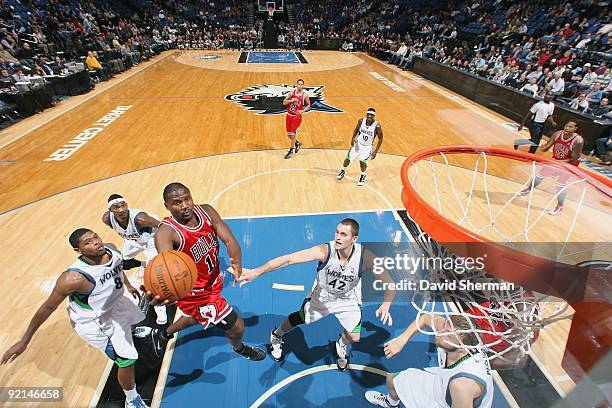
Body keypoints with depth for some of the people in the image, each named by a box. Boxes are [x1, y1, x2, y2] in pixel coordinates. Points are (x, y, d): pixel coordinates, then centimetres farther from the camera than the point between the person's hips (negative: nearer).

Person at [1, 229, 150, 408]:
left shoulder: (112, 250, -19)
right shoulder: (74, 277, -37)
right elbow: (48, 307, -22)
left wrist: (128, 285, 19)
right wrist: (24, 341, -14)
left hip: (114, 303, 7)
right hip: (93, 322, -6)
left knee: (133, 319, 35)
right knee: (127, 360, -2)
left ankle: (129, 332, 72)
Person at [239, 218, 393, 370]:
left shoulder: (364, 256, -32)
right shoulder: (325, 251, -37)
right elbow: (288, 259, -41)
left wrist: (385, 305, -43)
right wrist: (256, 272, -50)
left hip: (348, 300, 1)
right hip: (321, 295, -1)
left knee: (354, 337, 1)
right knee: (298, 319, 14)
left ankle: (341, 345, 41)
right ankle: (276, 336, 49)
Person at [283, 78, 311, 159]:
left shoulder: (305, 95, -8)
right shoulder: (292, 93, 0)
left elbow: (308, 105, 4)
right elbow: (284, 102, 1)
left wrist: (302, 111, -13)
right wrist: (291, 100, -18)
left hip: (297, 116, -4)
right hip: (289, 115, 4)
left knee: (293, 133, -5)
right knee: (288, 134, 10)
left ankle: (291, 151, 10)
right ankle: (297, 143, 37)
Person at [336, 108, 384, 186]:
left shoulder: (377, 126, -24)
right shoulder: (361, 121, -15)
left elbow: (380, 139, -13)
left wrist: (375, 151, -18)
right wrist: (353, 138, -12)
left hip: (367, 147, -3)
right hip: (357, 144, 3)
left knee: (362, 161, -16)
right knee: (348, 159, 8)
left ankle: (363, 176, 15)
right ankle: (343, 171, 39)